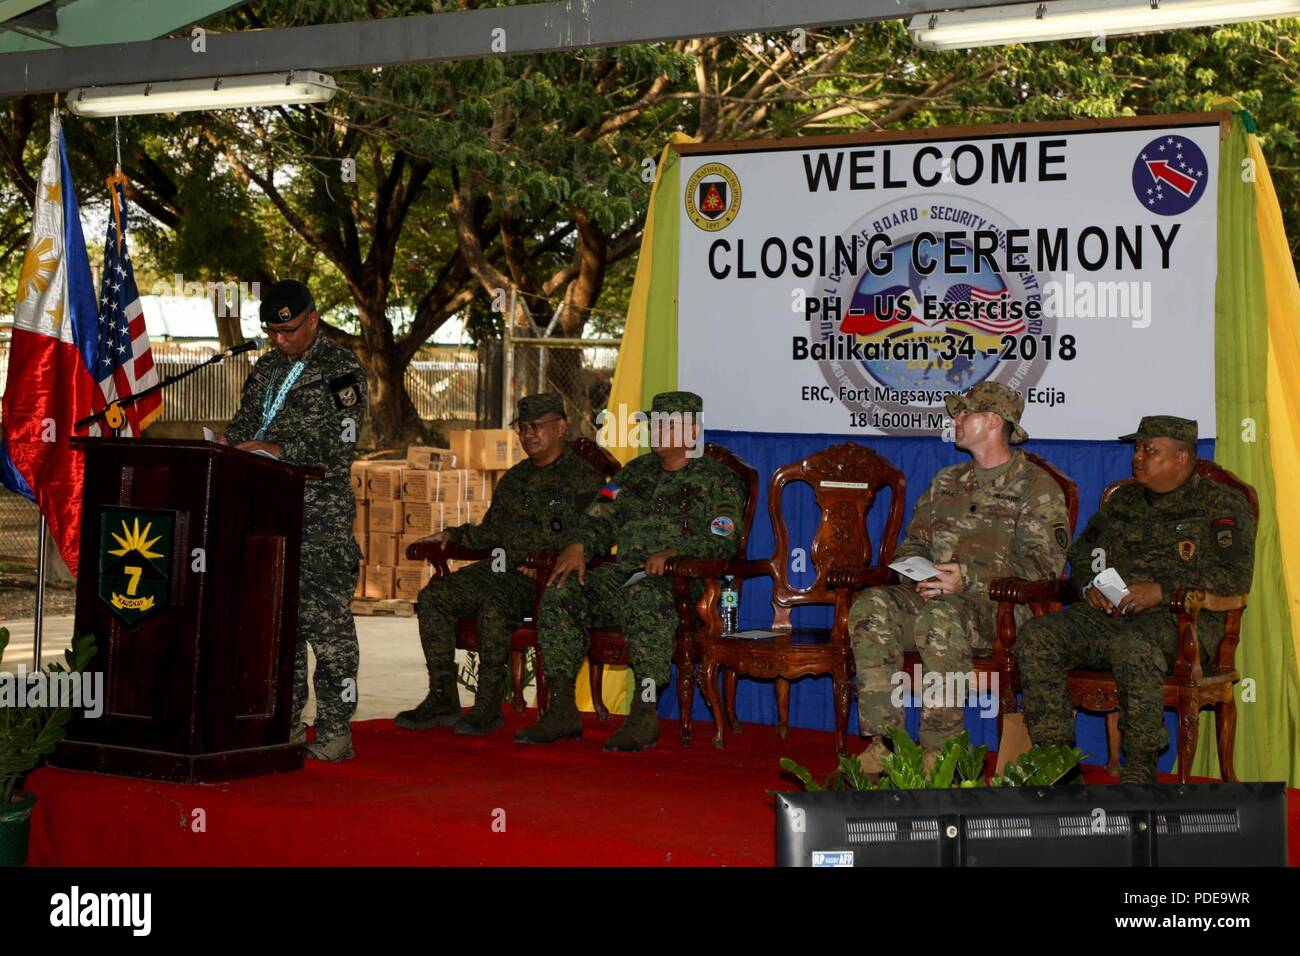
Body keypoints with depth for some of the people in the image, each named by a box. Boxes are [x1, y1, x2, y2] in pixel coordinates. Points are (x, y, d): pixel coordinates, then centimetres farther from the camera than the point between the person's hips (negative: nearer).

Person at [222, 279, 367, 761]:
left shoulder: (341, 370, -3)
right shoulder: (266, 370, 18)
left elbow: (339, 445, -12)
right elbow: (244, 426, 22)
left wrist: (277, 450, -17)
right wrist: (228, 445, 0)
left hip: (321, 517, -7)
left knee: (325, 618, -7)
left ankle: (335, 730, -2)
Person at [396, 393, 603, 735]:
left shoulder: (584, 479, 0)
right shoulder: (514, 479, 24)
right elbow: (492, 532, 30)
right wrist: (453, 535, 14)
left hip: (549, 579, -8)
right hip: (501, 567, 8)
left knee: (494, 605, -35)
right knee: (434, 595, -12)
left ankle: (489, 707, -27)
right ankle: (442, 699, -12)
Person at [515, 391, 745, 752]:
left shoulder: (717, 481, 6)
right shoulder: (636, 472, 24)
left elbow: (722, 543, -7)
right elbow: (601, 518, 18)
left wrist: (672, 553, -24)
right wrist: (578, 546, -5)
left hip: (678, 580, -6)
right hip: (623, 572, 6)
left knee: (644, 597, -41)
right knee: (560, 594, -19)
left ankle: (645, 713, -37)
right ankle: (563, 710, -19)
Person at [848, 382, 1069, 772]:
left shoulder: (1037, 487, 1)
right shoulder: (947, 482, 23)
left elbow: (1042, 565, -10)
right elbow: (913, 543, 21)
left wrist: (969, 579, -22)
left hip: (1000, 606, -6)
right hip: (935, 594, 6)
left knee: (940, 617, -38)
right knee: (871, 606, -23)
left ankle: (939, 750, -30)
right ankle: (883, 742, -27)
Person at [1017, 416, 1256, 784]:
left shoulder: (1221, 505, 6)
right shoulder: (1122, 501, 25)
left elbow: (1235, 575, -8)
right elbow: (1080, 553, 32)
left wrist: (1163, 591, -17)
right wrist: (1089, 585, 7)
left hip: (1180, 619, -6)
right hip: (1106, 614, 6)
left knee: (1132, 646, -41)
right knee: (1036, 637, -19)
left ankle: (1141, 765, -25)